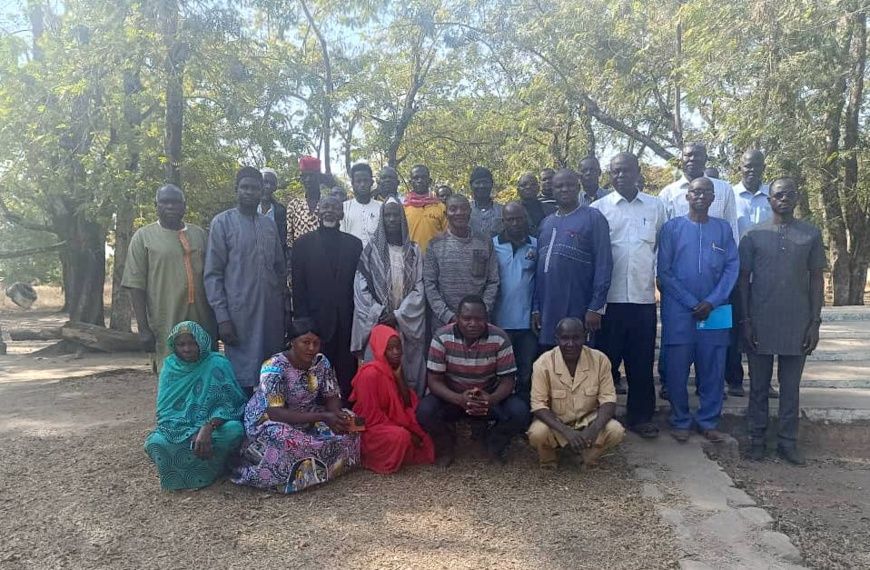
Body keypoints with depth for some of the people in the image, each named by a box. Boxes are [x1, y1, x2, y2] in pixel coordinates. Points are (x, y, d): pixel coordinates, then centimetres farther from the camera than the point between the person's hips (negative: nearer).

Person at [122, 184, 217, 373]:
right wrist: (143, 328, -8)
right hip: (166, 327, -3)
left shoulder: (199, 234, 13)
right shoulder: (144, 236, 3)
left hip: (203, 323, 3)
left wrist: (215, 319, 10)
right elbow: (136, 285, -2)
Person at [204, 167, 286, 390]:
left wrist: (283, 307, 10)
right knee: (243, 378, -1)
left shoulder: (269, 224, 13)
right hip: (240, 314, -4)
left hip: (272, 314, 4)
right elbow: (212, 274, -4)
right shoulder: (223, 222, -1)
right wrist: (222, 317, -11)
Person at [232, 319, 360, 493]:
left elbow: (332, 398, -2)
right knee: (290, 443, -38)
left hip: (307, 418, 7)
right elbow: (276, 413, -31)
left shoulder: (321, 362, -7)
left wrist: (337, 415, -27)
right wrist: (322, 417, -36)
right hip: (267, 421, -6)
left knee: (348, 425, -13)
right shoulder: (274, 367, -25)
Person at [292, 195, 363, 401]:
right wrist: (303, 321, -4)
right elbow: (298, 286, 2)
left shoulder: (354, 243, 10)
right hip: (316, 322, -1)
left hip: (347, 322, 1)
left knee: (347, 373, 3)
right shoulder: (304, 243, 5)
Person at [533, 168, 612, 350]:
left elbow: (603, 265, -7)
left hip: (577, 311, -5)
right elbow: (539, 268, 15)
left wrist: (595, 308, -13)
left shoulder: (593, 218, 0)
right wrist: (536, 308, 9)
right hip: (547, 312, 5)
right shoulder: (546, 223, 16)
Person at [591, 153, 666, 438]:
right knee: (606, 358, 6)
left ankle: (641, 416, 22)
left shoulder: (655, 206, 7)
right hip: (610, 297, -2)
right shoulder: (599, 208, 2)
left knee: (642, 360, 9)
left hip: (644, 296, 2)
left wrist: (657, 274, -1)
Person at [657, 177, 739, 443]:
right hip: (679, 310, -2)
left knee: (713, 368, 6)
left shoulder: (723, 228, 8)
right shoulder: (672, 227, 1)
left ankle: (709, 421, 18)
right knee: (678, 368, 2)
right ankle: (680, 421, 14)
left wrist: (712, 302, -10)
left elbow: (732, 268, 2)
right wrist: (692, 303, -9)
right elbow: (664, 271, -3)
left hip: (714, 311, 2)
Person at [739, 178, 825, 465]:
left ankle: (788, 442, 18)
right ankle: (757, 438, 18)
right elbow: (743, 279, 3)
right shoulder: (754, 235, 2)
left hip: (797, 325, 1)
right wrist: (745, 321, -3)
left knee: (791, 387, 8)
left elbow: (817, 279, 6)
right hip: (760, 323, -1)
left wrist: (815, 322, 0)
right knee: (759, 385, 8)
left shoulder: (811, 234, 5)